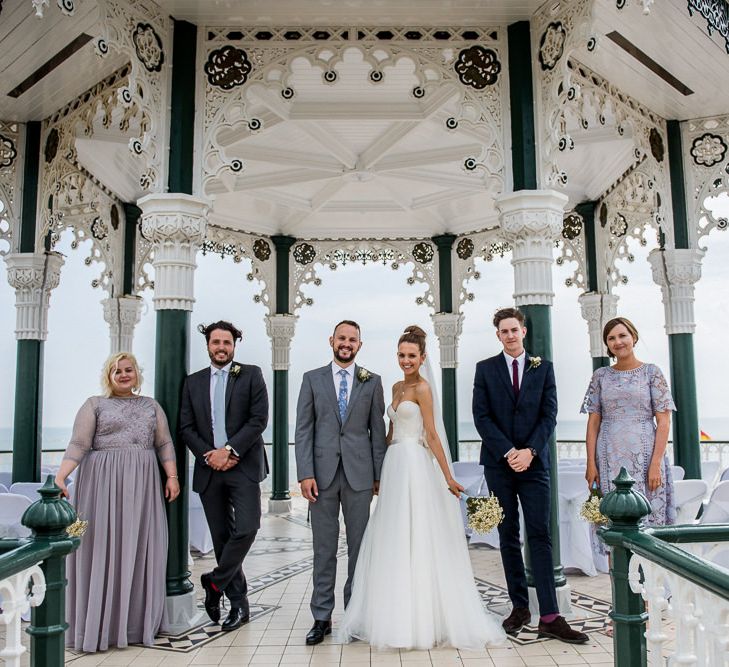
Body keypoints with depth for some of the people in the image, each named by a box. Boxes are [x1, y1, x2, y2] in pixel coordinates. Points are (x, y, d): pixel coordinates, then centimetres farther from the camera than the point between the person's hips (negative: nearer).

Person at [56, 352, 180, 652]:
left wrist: (172, 476, 0)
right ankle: (99, 623, 7)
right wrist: (60, 476, -15)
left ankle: (135, 621, 11)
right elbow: (78, 445, -2)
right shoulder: (95, 404, 7)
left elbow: (164, 444, 11)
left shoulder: (151, 405, 15)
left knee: (139, 549, 2)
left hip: (142, 485, 3)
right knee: (103, 547, -2)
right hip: (103, 483, -2)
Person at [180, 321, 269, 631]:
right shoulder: (193, 382, 12)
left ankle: (215, 582, 8)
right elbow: (186, 427, 7)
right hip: (209, 469, 3)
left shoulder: (251, 375, 3)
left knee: (246, 528, -15)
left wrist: (229, 450, -13)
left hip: (243, 466, -3)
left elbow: (259, 419, -6)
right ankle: (238, 603, 19)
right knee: (221, 536, 7)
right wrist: (209, 454, -8)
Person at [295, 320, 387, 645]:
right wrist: (305, 474, -6)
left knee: (359, 546, 8)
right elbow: (303, 430, 2)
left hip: (359, 474, 0)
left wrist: (379, 474, 2)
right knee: (324, 549, 6)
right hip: (322, 474, 0)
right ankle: (322, 617, 17)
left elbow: (377, 430, 6)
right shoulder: (312, 379, 6)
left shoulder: (372, 382, 6)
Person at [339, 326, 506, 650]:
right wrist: (380, 469, 20)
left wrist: (448, 477, -14)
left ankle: (421, 621, 7)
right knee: (392, 544, 10)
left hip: (415, 466, -8)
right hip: (394, 466, 8)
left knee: (414, 542, -3)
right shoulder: (397, 387, 16)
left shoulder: (422, 388, -8)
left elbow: (432, 435, -12)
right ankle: (396, 618, 20)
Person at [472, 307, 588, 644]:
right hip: (499, 462, 1)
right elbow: (481, 417, -2)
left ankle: (549, 617, -3)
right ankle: (519, 607, 16)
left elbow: (549, 415, 1)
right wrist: (507, 452, -11)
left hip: (533, 462, 0)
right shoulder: (485, 369, 5)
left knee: (540, 535, -4)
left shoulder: (543, 368, 7)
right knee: (508, 536, 7)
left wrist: (530, 451, -12)